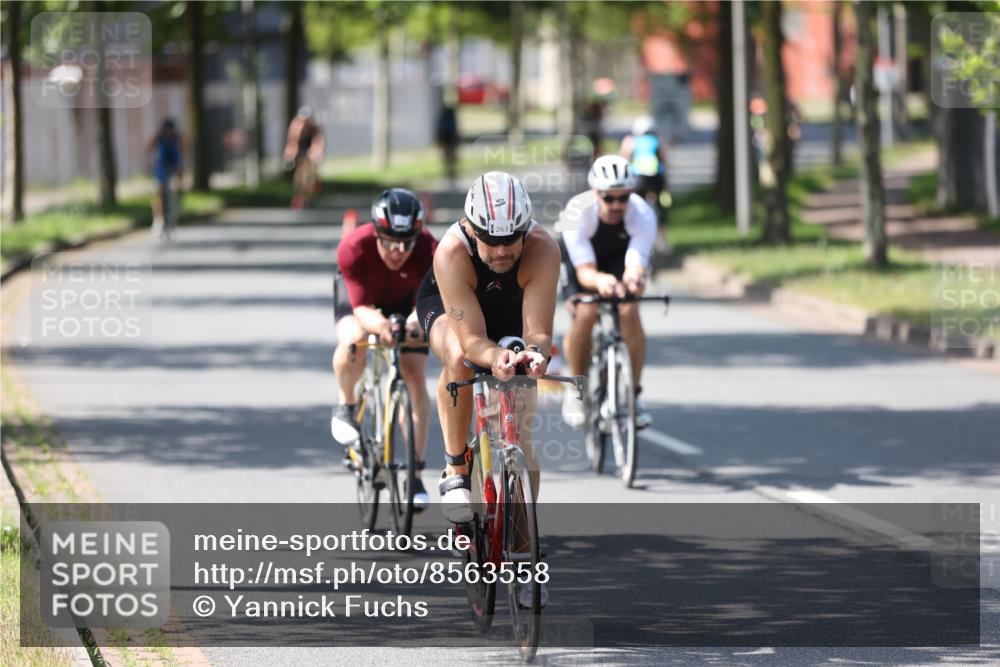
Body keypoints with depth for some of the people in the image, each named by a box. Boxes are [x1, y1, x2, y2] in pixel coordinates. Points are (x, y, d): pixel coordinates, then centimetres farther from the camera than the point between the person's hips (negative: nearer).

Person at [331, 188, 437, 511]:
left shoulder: (427, 250, -36)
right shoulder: (353, 249, -39)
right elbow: (361, 307, -40)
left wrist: (418, 320, -66)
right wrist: (380, 325, -63)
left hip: (405, 299, 1)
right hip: (358, 293, -1)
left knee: (416, 378, -12)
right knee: (353, 342, -34)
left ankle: (415, 472, -2)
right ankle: (347, 405, -2)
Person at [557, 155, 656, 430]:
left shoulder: (642, 214, -33)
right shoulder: (577, 212, -37)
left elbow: (637, 261, -45)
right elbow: (584, 270, -44)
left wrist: (634, 277, -71)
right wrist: (599, 281, -69)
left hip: (619, 258, 2)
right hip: (579, 259, -1)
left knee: (629, 311, -25)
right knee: (585, 314, -28)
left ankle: (633, 394, -10)